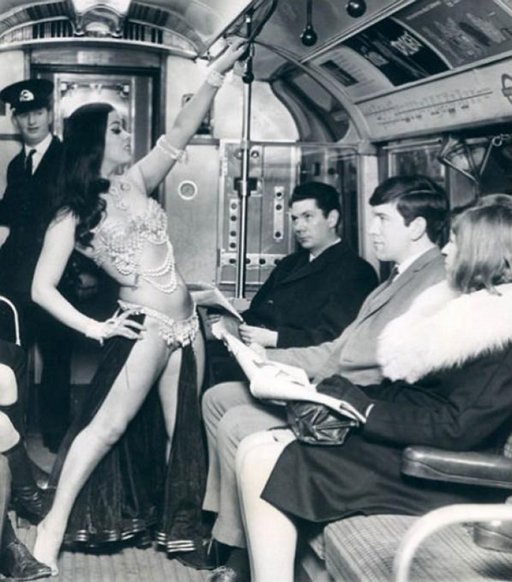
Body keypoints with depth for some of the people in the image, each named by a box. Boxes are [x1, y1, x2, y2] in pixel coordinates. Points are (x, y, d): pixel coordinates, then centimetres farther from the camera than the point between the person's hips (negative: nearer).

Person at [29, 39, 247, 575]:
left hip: (184, 323, 6)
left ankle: (177, 529, 22)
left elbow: (179, 133, 0)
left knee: (184, 434, 10)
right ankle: (54, 524, 1)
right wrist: (93, 328, -13)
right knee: (109, 424, -8)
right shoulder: (72, 215, -7)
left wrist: (217, 74, -9)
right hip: (143, 326, -6)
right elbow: (42, 289, -8)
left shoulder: (137, 183, 7)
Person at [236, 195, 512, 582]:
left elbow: (456, 428, -22)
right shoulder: (471, 310, 15)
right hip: (403, 442, 9)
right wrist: (337, 395, -2)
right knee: (255, 449, -2)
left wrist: (362, 409, -16)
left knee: (262, 463, -18)